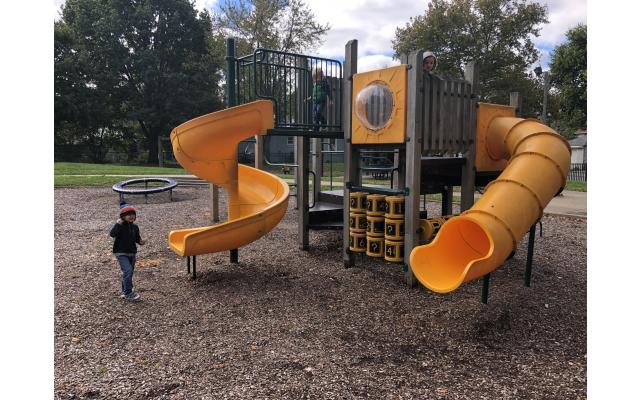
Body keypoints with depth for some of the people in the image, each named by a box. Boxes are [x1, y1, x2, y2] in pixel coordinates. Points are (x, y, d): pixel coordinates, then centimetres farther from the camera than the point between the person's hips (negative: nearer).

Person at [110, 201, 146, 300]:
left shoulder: (135, 227, 6)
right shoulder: (120, 226, -12)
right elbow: (112, 234, -28)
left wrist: (140, 241, -4)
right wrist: (118, 223, -31)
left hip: (132, 253, 7)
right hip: (121, 253, -7)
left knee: (129, 272, 14)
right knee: (128, 270, -20)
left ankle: (125, 292, 29)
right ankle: (128, 293, -12)